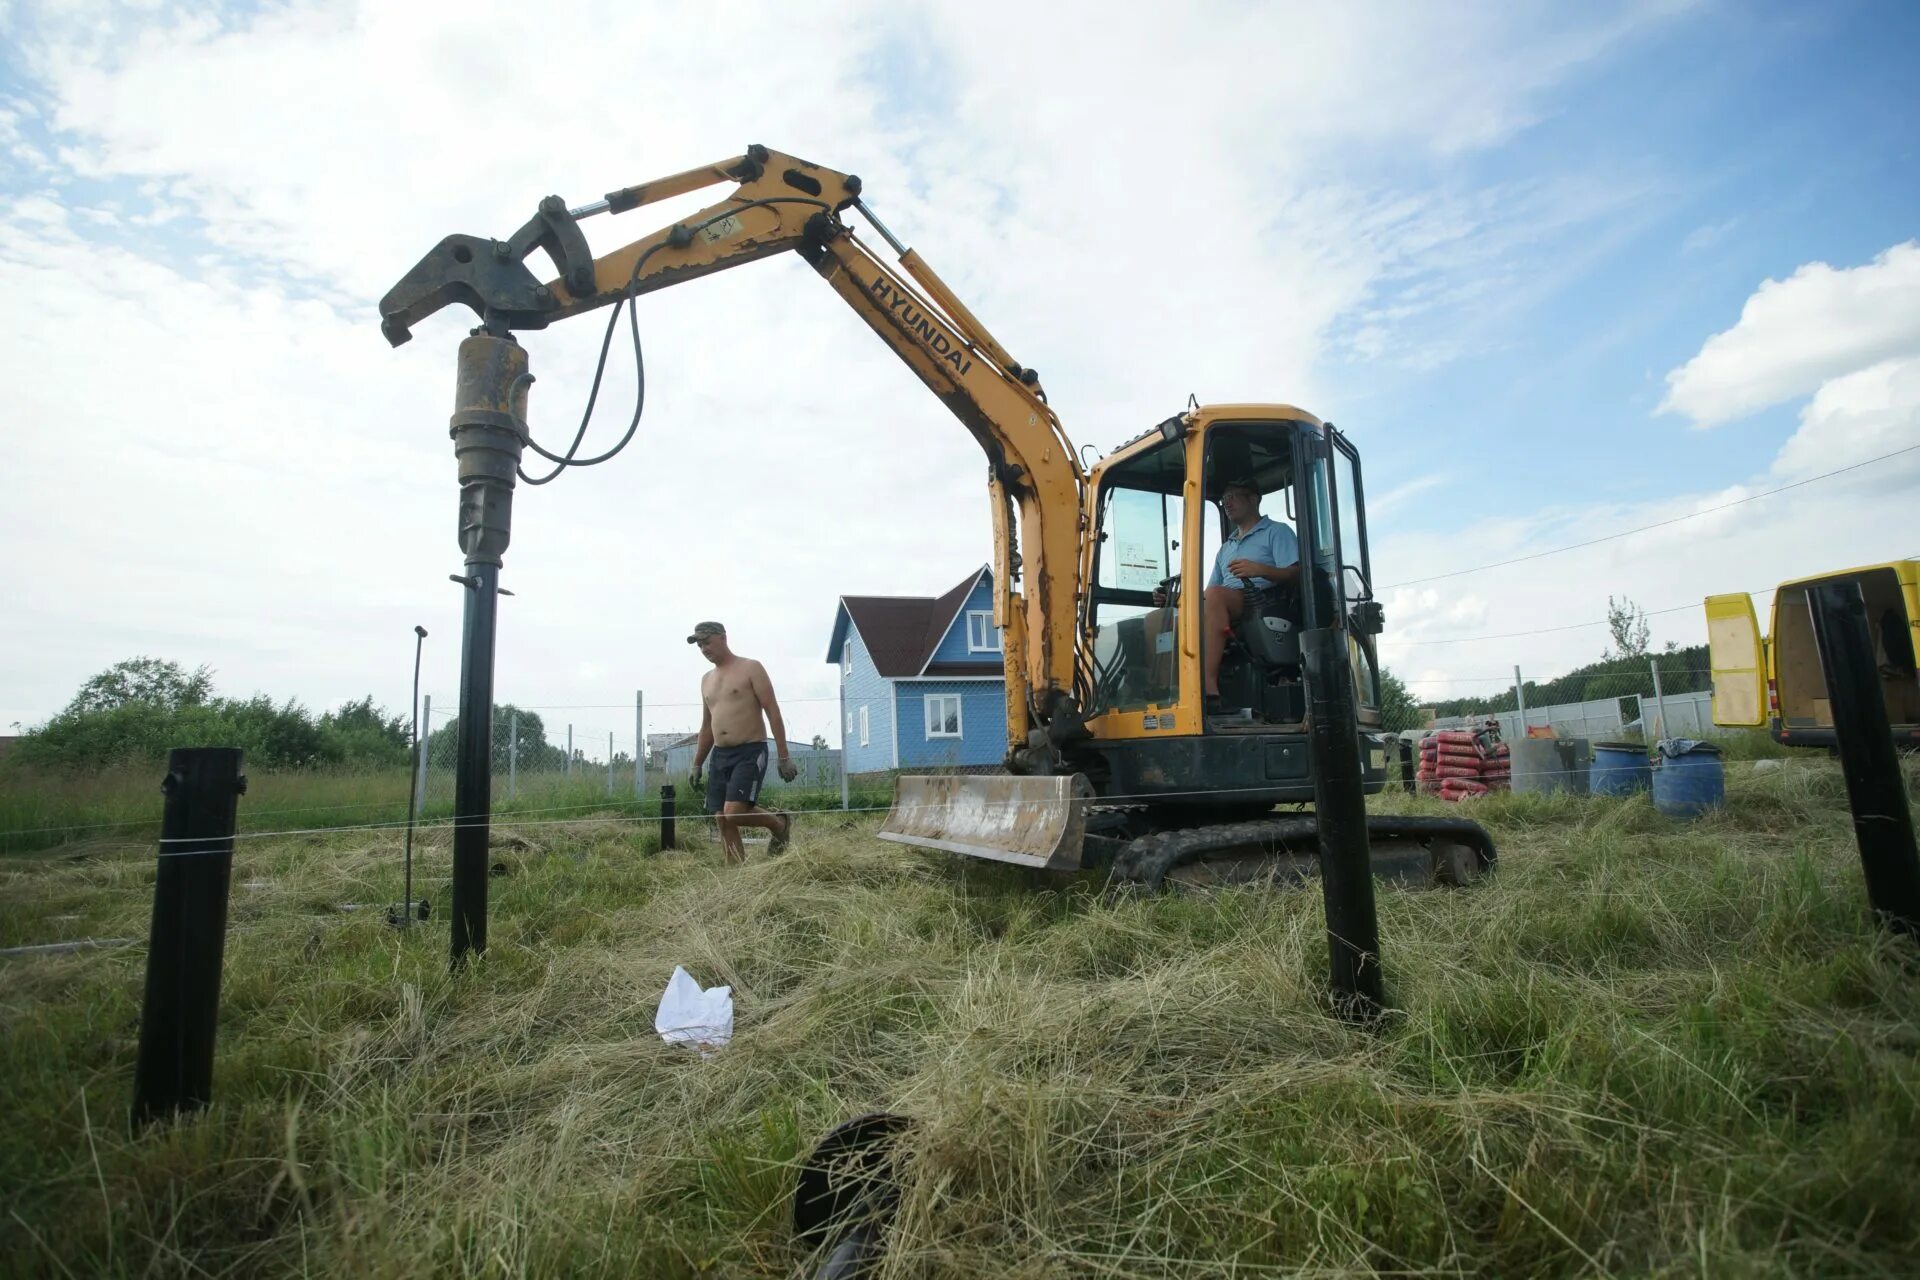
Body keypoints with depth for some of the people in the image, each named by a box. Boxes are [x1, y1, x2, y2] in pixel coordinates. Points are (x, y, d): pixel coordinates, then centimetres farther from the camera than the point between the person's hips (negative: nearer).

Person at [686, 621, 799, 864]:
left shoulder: (751, 668, -3)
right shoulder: (706, 680, 17)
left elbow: (772, 712, -8)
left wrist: (784, 757, -14)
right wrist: (697, 765, 19)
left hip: (750, 752, -7)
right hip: (720, 755, 7)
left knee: (733, 814, -19)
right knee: (722, 821, 1)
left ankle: (779, 823, 9)